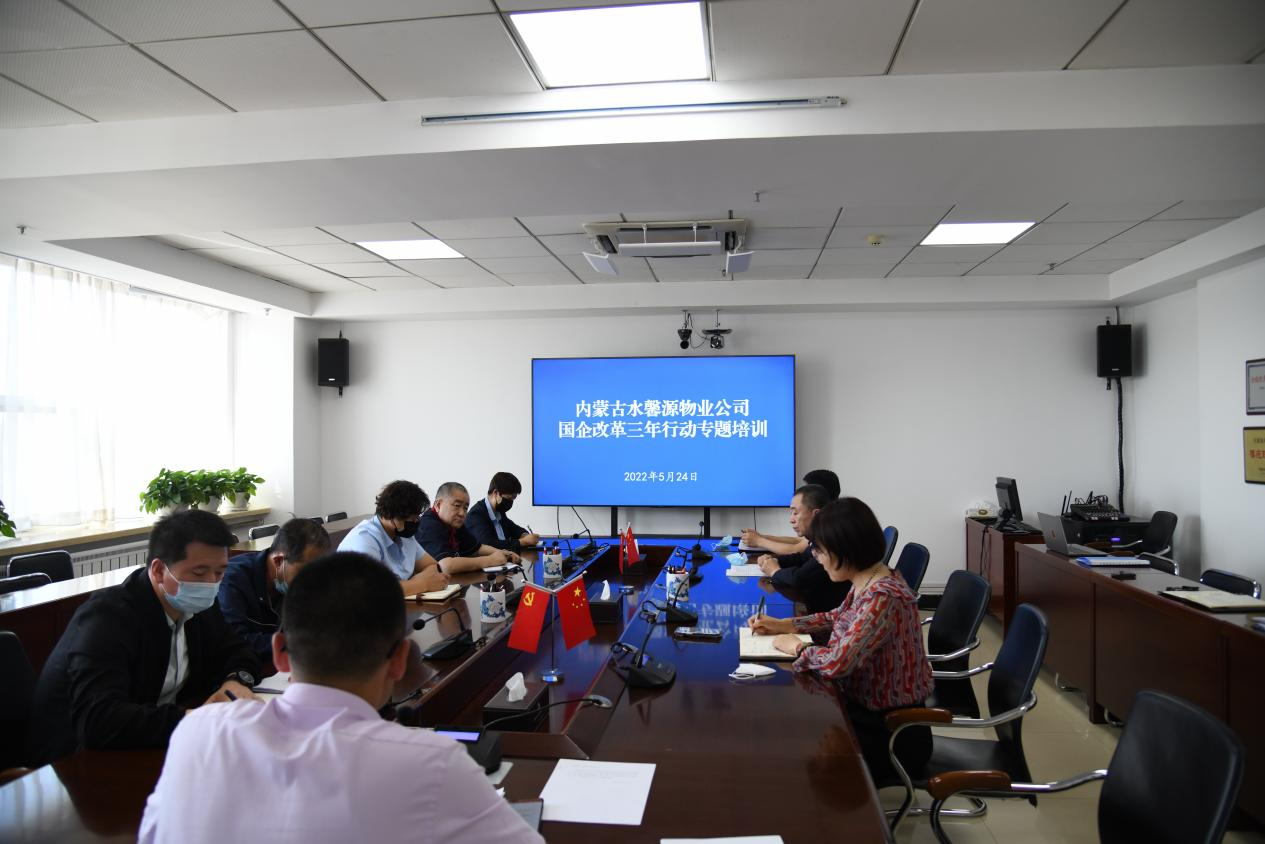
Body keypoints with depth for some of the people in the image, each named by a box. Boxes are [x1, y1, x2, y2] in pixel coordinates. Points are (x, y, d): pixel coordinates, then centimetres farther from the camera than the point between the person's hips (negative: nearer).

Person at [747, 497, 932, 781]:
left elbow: (836, 662, -36)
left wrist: (796, 647, -16)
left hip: (891, 735, -8)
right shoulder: (867, 583, -1)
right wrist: (783, 624, 9)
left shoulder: (882, 597, -29)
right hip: (866, 707, 8)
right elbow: (841, 616, 18)